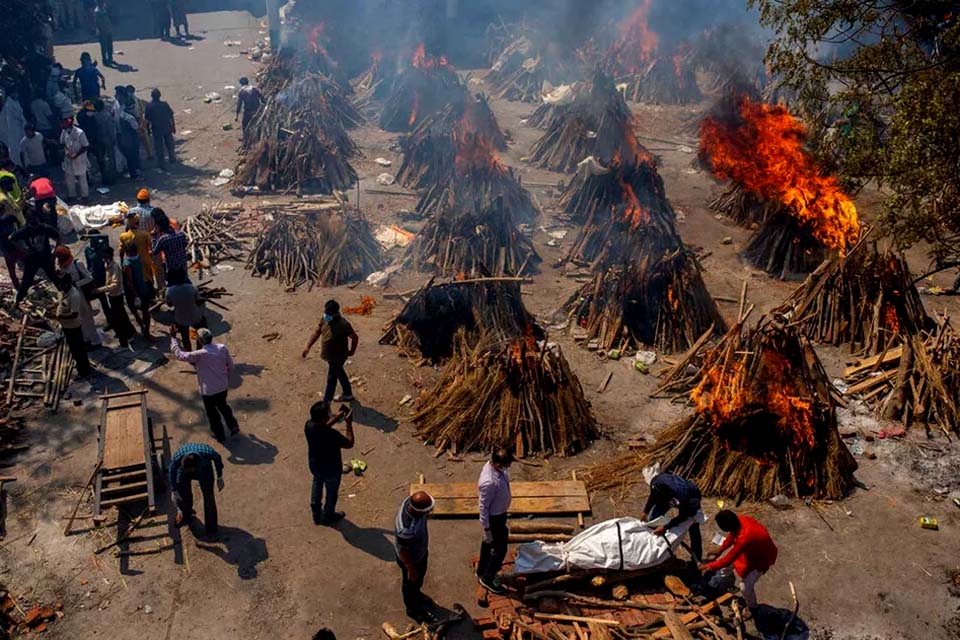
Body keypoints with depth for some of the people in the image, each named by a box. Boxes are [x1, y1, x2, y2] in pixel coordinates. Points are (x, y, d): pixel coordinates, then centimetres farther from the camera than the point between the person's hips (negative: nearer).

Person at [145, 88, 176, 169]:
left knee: (159, 147, 9)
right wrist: (173, 126, 7)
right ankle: (173, 160, 31)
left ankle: (162, 164, 14)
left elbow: (147, 120, -8)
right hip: (167, 128, 2)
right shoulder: (165, 104, -7)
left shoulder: (149, 106, -11)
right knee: (169, 144, 20)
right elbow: (171, 116, -4)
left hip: (156, 130, -2)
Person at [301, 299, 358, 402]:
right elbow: (317, 333, 2)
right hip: (329, 355, 8)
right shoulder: (325, 319, -9)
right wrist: (308, 347, -2)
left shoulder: (343, 325, -32)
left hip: (337, 358, -8)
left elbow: (355, 338, -22)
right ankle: (348, 394, 48)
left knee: (331, 380, 6)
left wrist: (351, 351, -7)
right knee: (340, 374, 26)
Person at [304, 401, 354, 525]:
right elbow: (349, 443, -22)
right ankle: (328, 517, 47)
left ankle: (317, 514, 52)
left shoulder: (309, 425, -22)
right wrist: (349, 423, -20)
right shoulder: (332, 435, -40)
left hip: (314, 465, 5)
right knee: (331, 492, 23)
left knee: (317, 487, 31)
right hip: (331, 469, -5)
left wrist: (336, 418, -3)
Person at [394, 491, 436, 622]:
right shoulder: (406, 530, -47)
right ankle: (412, 608, 53)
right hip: (411, 559, -7)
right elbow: (402, 552, -28)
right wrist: (411, 569, -12)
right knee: (411, 583, 24)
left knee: (420, 577, 34)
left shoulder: (410, 501, -26)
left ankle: (417, 594, 64)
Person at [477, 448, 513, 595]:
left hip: (499, 513, 9)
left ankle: (482, 572, 45)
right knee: (500, 549, 8)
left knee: (489, 544, 25)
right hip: (494, 518, -9)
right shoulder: (489, 482, -39)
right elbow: (483, 507, -27)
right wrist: (486, 529, -18)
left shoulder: (494, 466, -11)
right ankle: (487, 579, 27)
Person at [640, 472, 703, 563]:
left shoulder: (682, 497, -46)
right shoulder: (656, 482, -36)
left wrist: (665, 527, -30)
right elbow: (653, 496, -9)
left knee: (693, 529, -7)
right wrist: (645, 511, -11)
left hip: (691, 498, -4)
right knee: (652, 520, 0)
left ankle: (697, 559, 11)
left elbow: (683, 516, -25)